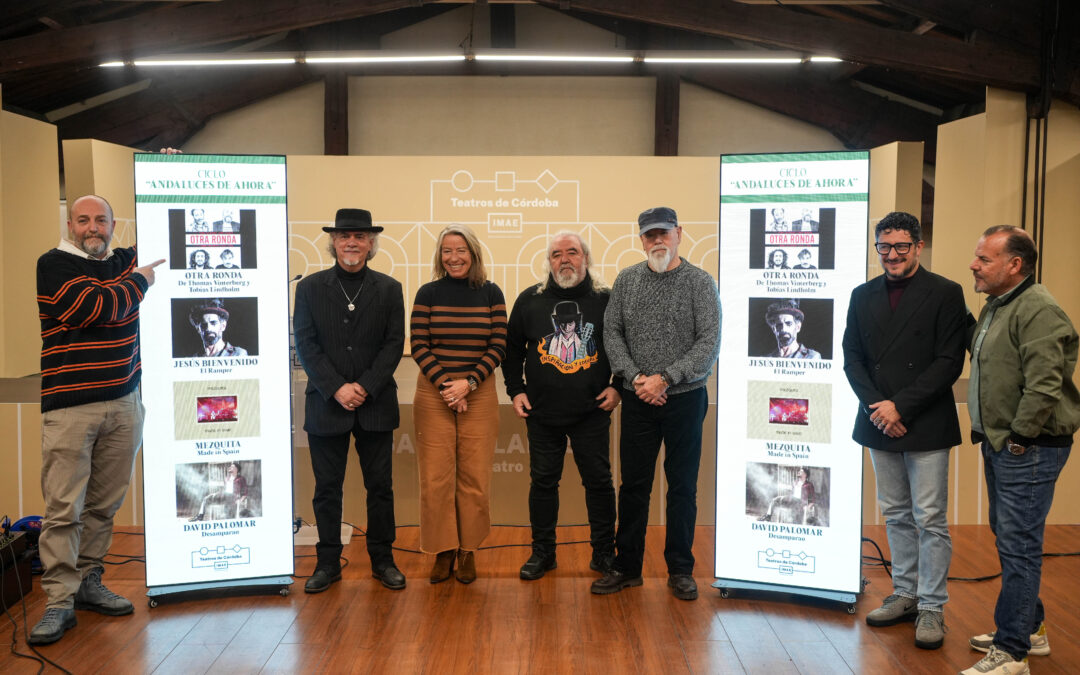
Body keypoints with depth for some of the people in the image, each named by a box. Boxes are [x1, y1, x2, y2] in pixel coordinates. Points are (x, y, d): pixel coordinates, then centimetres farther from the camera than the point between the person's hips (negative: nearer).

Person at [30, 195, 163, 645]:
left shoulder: (125, 261, 14)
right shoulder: (53, 265, -2)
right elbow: (92, 310, -16)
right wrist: (138, 283, -4)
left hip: (123, 404, 5)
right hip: (70, 406, -5)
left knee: (104, 505, 9)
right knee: (63, 507, -5)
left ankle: (88, 582, 22)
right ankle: (60, 601, 2)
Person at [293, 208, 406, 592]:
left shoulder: (388, 289, 5)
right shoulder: (310, 287, 4)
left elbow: (394, 344, 0)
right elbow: (305, 344, -2)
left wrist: (365, 387, -11)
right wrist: (336, 388, -12)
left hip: (376, 404, 0)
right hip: (326, 404, 0)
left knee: (380, 486, 7)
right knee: (327, 487, 7)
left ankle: (382, 560, 20)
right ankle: (328, 563, 19)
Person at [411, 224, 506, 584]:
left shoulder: (490, 293, 4)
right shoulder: (428, 293, 3)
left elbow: (498, 346, 0)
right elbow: (419, 346, -1)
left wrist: (468, 383, -11)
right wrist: (445, 385, -12)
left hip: (479, 394, 0)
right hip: (433, 394, 0)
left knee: (475, 476, 2)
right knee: (436, 476, 0)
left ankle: (468, 551, 16)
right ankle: (443, 551, 14)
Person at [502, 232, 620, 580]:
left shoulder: (606, 300, 1)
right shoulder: (530, 300, 3)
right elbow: (512, 348, 12)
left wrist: (617, 386, 0)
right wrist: (515, 390, 5)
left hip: (592, 411, -1)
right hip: (542, 411, 1)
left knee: (598, 480, 6)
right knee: (543, 481, 9)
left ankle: (604, 552, 22)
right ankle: (542, 552, 24)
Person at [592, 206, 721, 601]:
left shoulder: (699, 282, -4)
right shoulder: (627, 280, 6)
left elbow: (709, 342, -10)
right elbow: (612, 332, 3)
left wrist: (664, 378, -17)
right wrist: (635, 377, -10)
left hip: (685, 398, -2)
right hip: (638, 401, 2)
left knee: (683, 485, 7)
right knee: (634, 483, 9)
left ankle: (680, 570, 20)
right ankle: (627, 566, 21)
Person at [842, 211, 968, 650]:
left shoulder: (945, 293, -5)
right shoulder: (863, 296, 8)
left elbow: (949, 362, -11)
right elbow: (852, 358, 7)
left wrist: (899, 406, -16)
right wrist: (876, 406, -8)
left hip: (925, 425, -4)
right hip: (880, 425, 5)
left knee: (930, 519, 1)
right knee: (896, 516, 14)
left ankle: (931, 607, 13)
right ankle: (905, 596, 27)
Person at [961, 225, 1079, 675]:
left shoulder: (1038, 309, -17)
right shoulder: (994, 307, 15)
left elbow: (1044, 385, -24)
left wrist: (1018, 437, -17)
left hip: (1027, 450, -10)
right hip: (998, 445, 10)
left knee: (1018, 547, -5)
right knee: (1009, 539, 18)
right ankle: (1029, 629, 33)